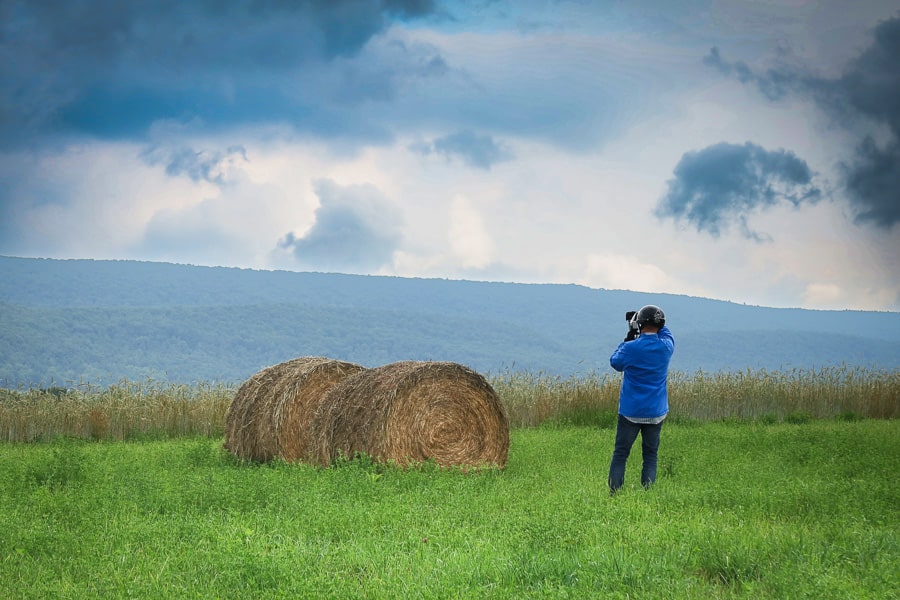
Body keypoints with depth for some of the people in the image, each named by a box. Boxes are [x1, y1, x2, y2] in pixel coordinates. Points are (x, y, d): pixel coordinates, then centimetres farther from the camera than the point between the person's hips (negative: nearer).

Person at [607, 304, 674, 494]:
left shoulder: (631, 348, -15)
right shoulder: (666, 347, -6)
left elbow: (615, 362, 5)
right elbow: (666, 333, 19)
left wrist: (628, 339, 10)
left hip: (630, 412, -3)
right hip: (656, 413, 3)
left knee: (620, 455, 4)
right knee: (650, 456, 10)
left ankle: (613, 494, 0)